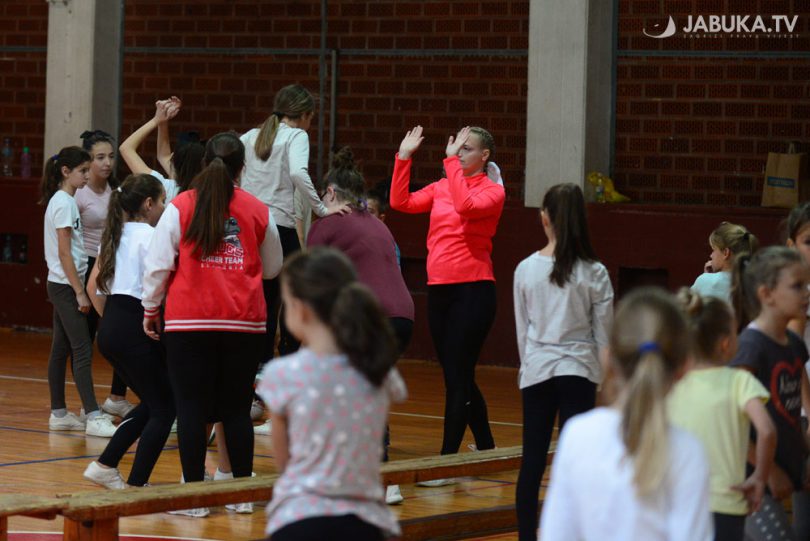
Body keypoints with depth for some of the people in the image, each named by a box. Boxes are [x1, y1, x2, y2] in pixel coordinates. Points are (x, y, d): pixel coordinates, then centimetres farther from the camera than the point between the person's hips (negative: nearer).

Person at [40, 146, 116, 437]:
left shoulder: (64, 201, 13)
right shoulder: (63, 203, -15)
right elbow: (64, 253, -18)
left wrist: (78, 288, 14)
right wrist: (80, 292, -18)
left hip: (62, 286, 9)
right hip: (66, 285, -9)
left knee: (61, 349, 11)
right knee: (82, 350, -11)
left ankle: (58, 414, 15)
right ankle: (93, 417, -13)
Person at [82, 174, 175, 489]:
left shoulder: (115, 235, 15)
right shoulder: (148, 235, -9)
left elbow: (93, 288, 18)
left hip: (110, 330, 9)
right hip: (136, 329, -9)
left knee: (151, 404, 21)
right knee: (164, 408, 2)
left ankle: (105, 466, 17)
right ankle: (136, 486, -3)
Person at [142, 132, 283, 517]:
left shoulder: (181, 207, -3)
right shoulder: (258, 212, 2)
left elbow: (158, 264, -3)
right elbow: (272, 268, 14)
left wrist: (151, 309, 9)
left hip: (190, 323, -2)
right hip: (244, 323, 2)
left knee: (191, 409, 2)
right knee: (237, 409, 10)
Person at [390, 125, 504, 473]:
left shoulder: (492, 192, -5)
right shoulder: (442, 187, 13)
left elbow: (465, 206, -25)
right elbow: (400, 202, 4)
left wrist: (452, 161, -21)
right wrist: (404, 158, -1)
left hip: (472, 289, -7)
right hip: (439, 288, 7)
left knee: (458, 377, -8)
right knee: (458, 377, 13)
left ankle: (447, 459, -7)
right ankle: (486, 450, 26)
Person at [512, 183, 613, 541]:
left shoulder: (526, 269, -4)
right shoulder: (594, 273, -7)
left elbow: (522, 329, 5)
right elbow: (604, 332, -1)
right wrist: (604, 377, 11)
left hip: (537, 370, 2)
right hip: (578, 370, -1)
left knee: (532, 461, 7)